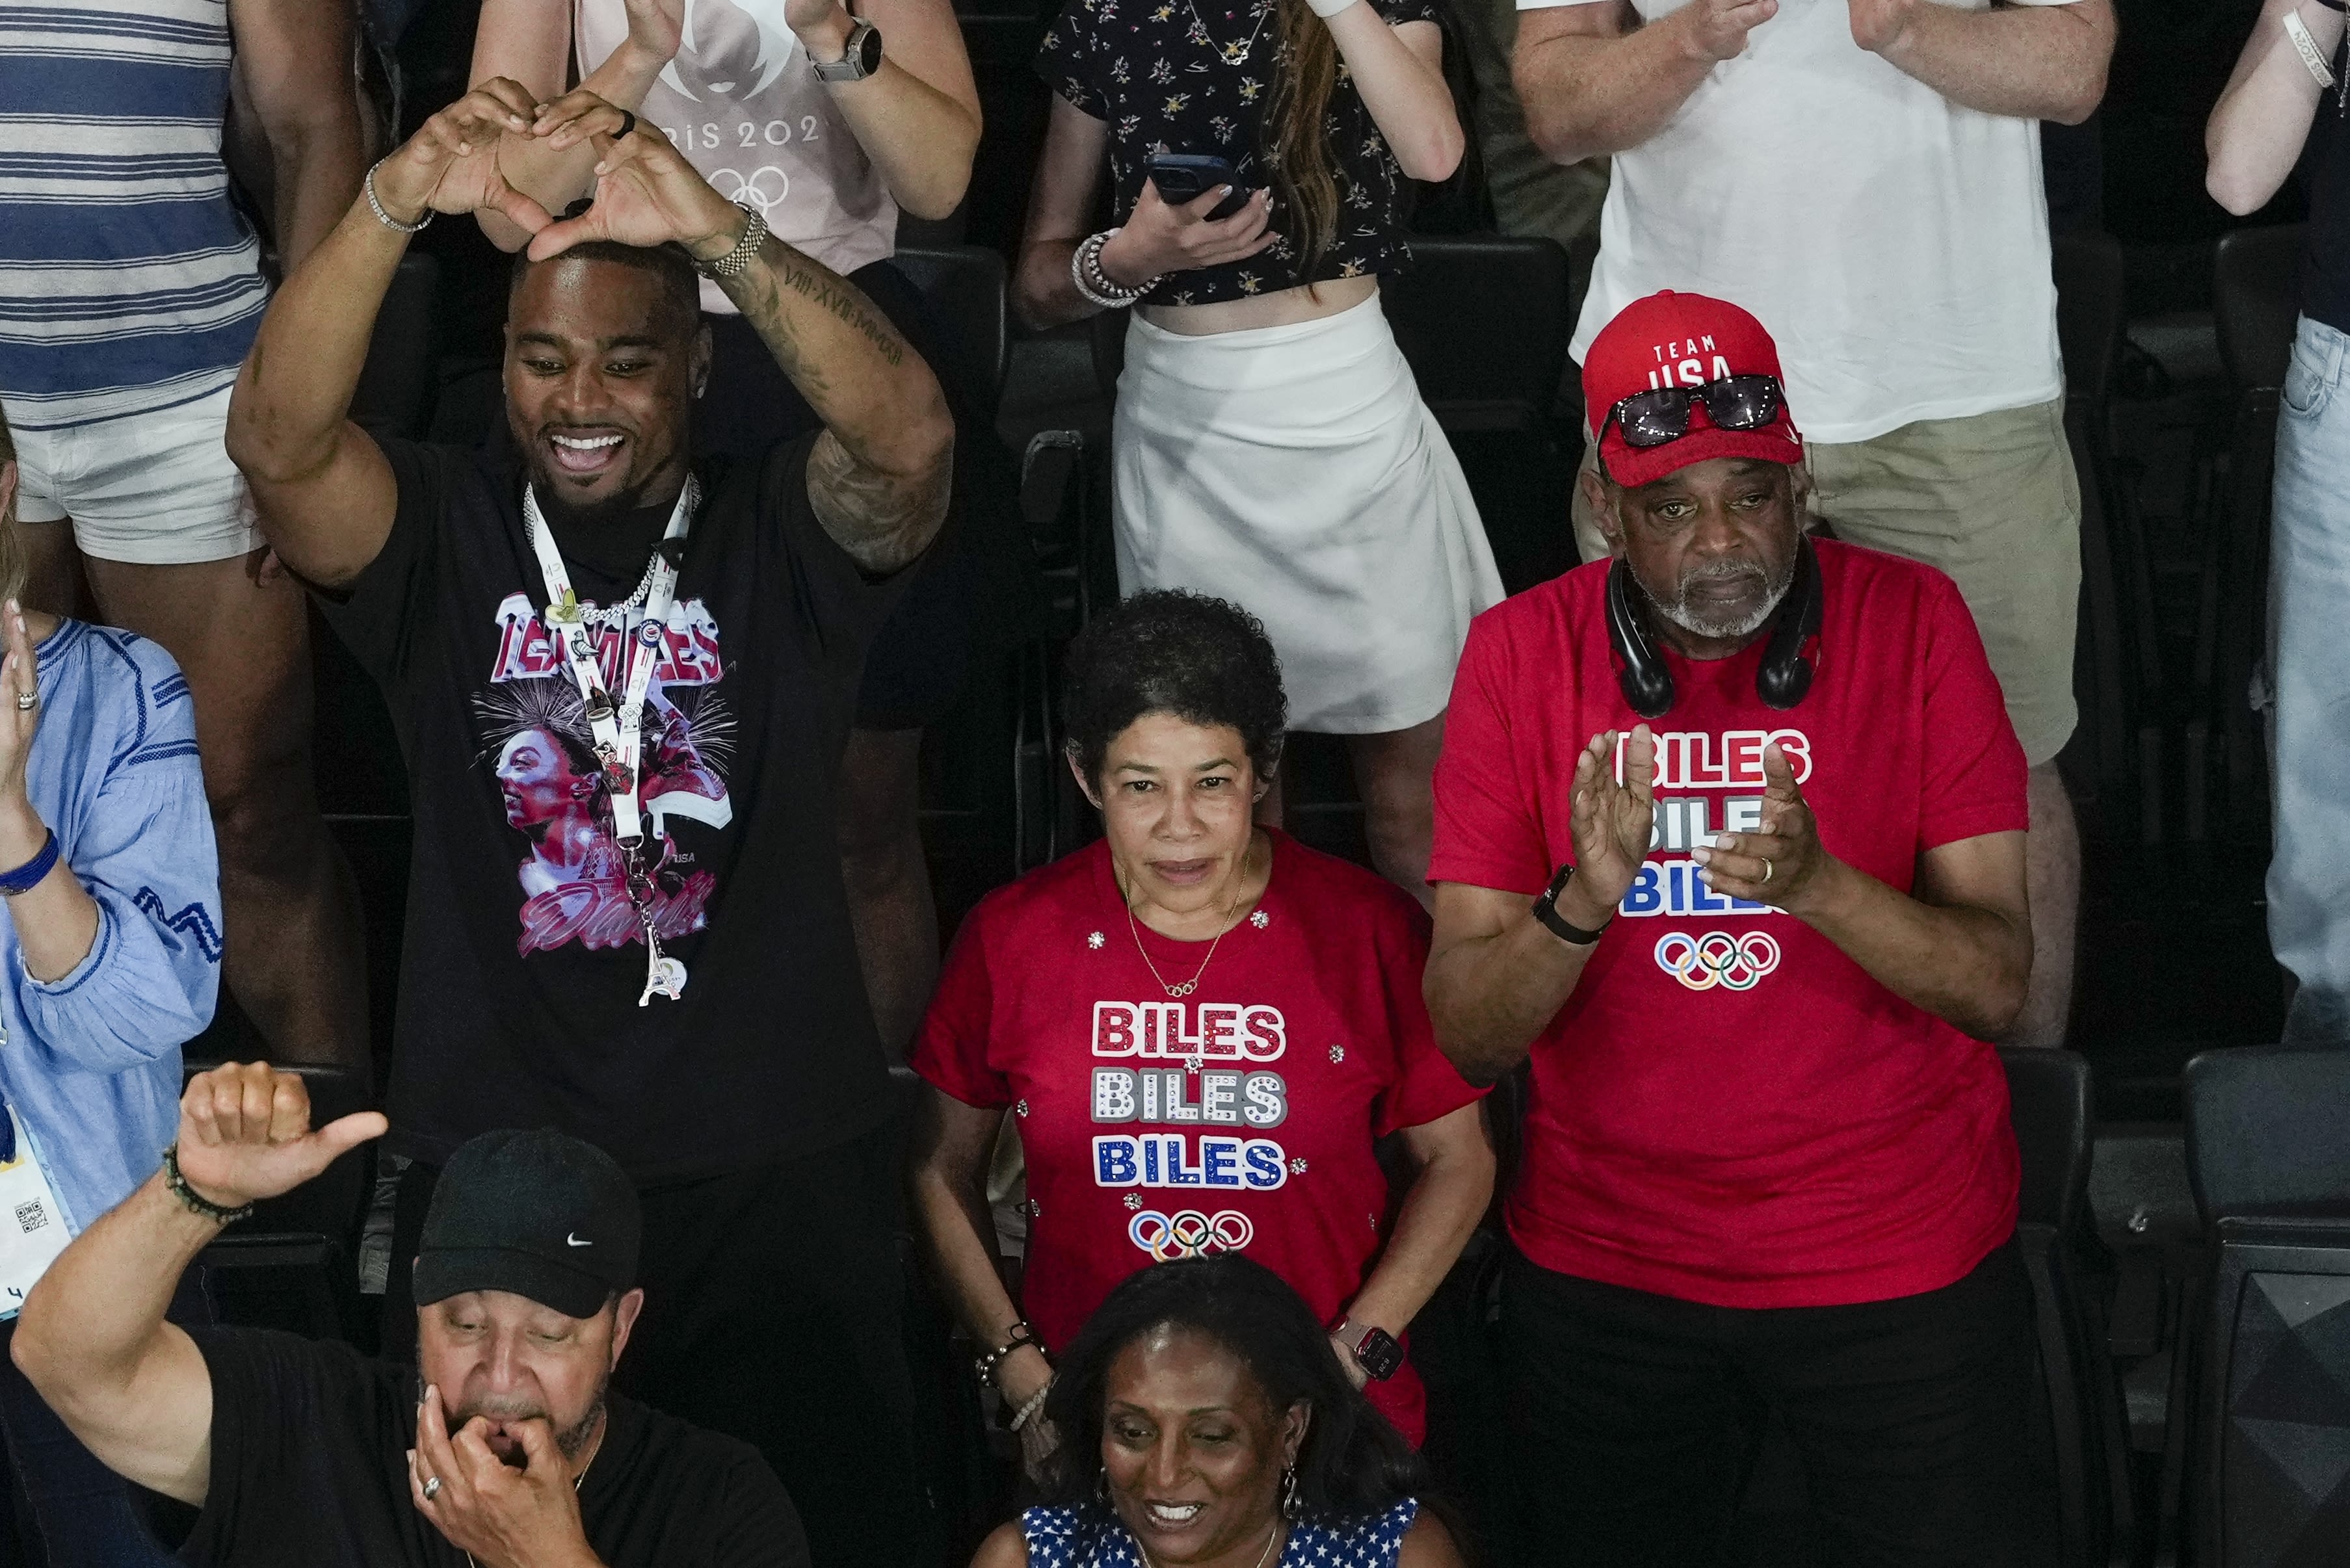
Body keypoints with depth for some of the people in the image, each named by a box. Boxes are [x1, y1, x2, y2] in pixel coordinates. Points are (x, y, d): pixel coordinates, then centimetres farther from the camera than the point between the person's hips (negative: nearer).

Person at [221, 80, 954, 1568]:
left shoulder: (779, 538, -1)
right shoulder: (442, 536, 2)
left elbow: (912, 436, -21)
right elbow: (278, 440, -16)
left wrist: (716, 227, -35)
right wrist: (396, 205, -32)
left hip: (783, 1178, -1)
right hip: (488, 1175, 1)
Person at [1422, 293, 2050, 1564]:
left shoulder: (1909, 622, -9)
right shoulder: (1522, 653, -7)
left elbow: (1996, 984, -14)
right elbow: (1467, 1035, -11)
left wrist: (1817, 882, -32)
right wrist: (1582, 899, -30)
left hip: (1903, 1258, -1)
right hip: (1601, 1259, 1)